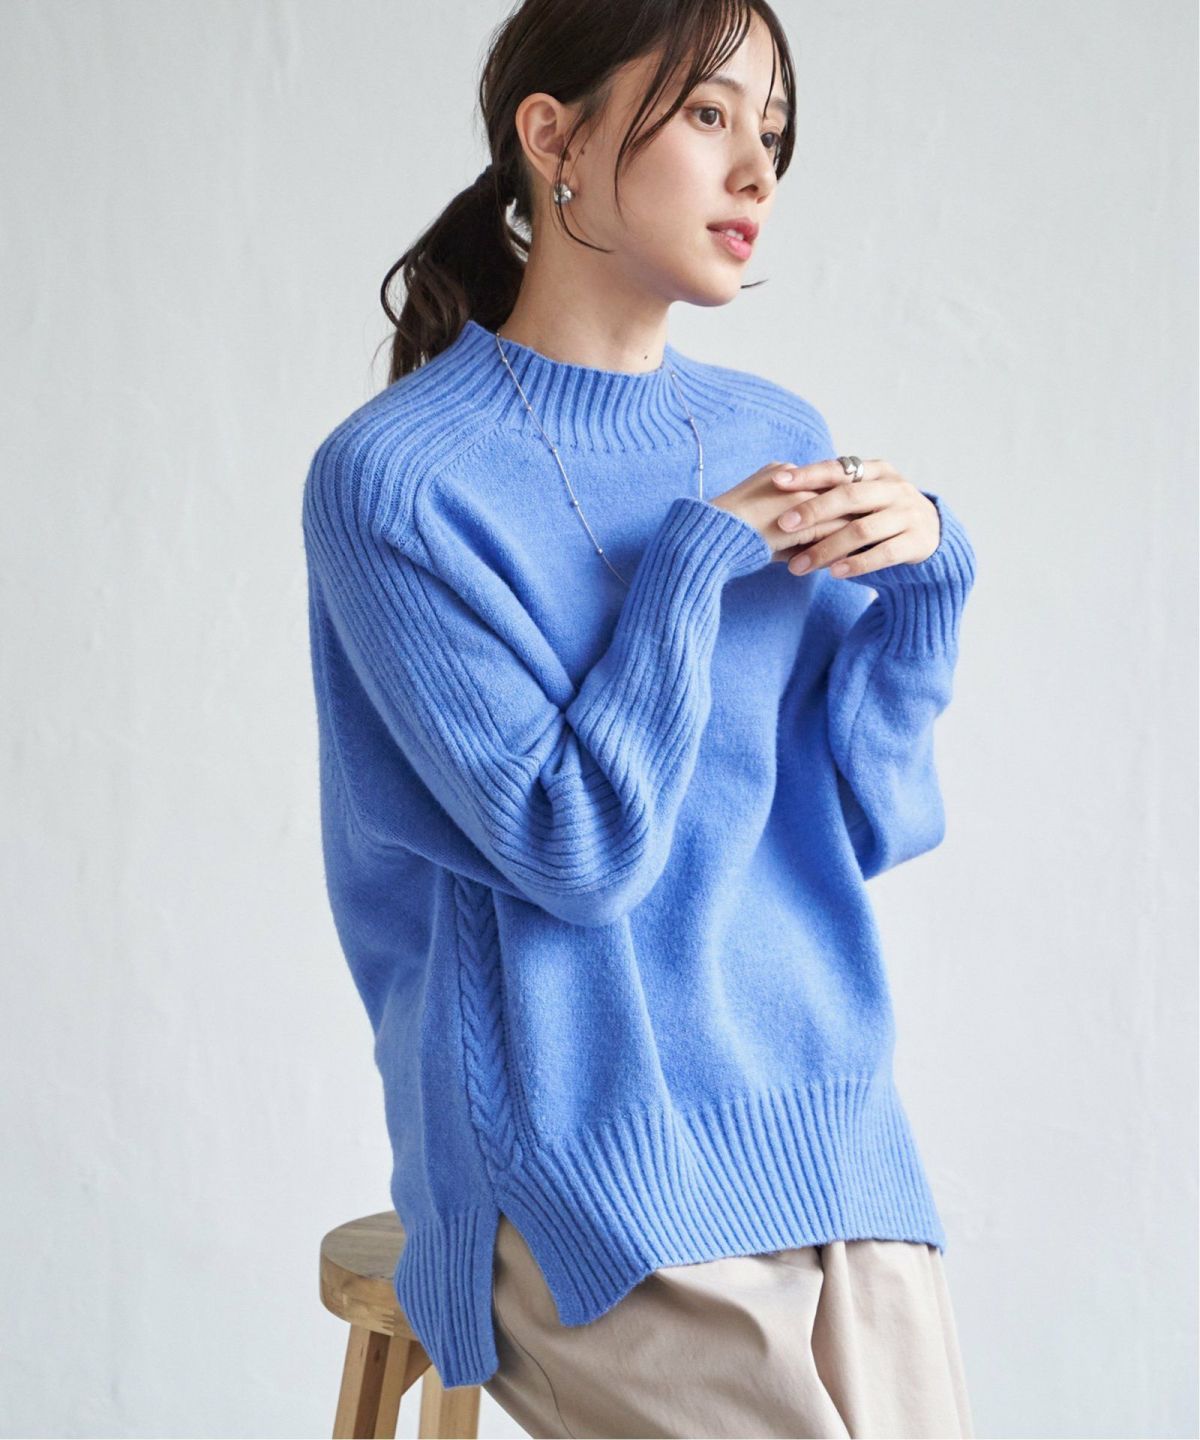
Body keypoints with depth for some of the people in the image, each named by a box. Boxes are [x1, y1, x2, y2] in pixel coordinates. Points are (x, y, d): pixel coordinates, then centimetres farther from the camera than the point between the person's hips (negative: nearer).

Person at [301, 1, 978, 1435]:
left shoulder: (777, 440, 8)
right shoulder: (392, 475, -9)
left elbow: (862, 822, 8)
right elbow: (576, 845, -14)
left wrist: (926, 571, -5)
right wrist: (700, 561, -13)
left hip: (834, 1138, 5)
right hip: (587, 1174, -5)